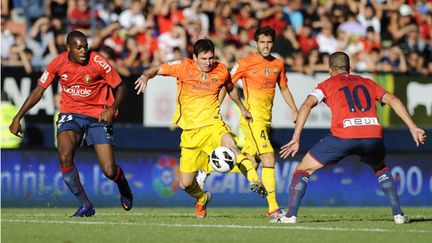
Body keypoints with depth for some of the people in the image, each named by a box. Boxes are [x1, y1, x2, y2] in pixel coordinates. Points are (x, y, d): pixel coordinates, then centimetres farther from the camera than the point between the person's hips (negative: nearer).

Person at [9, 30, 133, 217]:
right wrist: (17, 118, -2)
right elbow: (38, 91, 1)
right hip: (70, 114, 2)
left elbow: (120, 87, -4)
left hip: (98, 116, -2)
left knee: (109, 172, -8)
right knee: (64, 157, -25)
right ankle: (85, 206, -8)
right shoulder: (59, 63, -8)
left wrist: (112, 108, -23)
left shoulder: (98, 62, -15)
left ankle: (124, 188, 32)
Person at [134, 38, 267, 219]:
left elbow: (231, 89, 24)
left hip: (212, 124, -1)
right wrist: (146, 76, -22)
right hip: (190, 131, 1)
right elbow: (158, 70, 1)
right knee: (186, 184, 2)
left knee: (230, 145, -39)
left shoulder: (221, 71, 3)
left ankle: (254, 181, -40)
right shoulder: (184, 67, -2)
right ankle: (202, 199, 34)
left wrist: (242, 109, 38)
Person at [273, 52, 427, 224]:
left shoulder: (327, 85, 21)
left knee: (303, 169, 14)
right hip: (373, 135, 3)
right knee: (381, 169, 35)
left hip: (343, 137, -3)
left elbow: (306, 106, 5)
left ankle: (291, 215, 3)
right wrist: (413, 128, 17)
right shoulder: (367, 83, 30)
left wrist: (296, 139, 2)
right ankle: (398, 214, 22)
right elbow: (393, 100, 19)